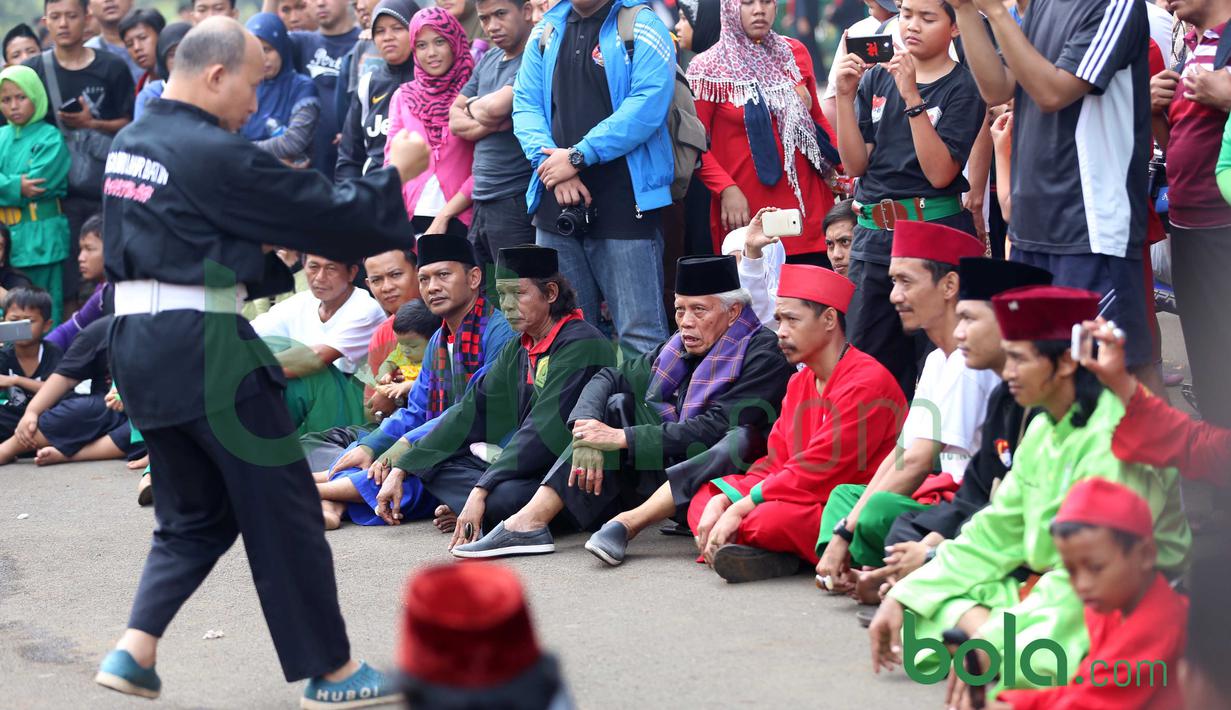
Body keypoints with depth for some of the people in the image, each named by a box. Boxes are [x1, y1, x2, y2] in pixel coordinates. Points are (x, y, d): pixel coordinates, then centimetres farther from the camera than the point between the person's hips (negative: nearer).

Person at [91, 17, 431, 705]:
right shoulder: (214, 154, -17)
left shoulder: (129, 144, 9)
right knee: (284, 509, 4)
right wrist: (398, 170, 2)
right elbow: (332, 214, -12)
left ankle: (135, 651, 5)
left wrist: (270, 252, 14)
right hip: (203, 345, -9)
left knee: (195, 514, 19)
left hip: (137, 340, 9)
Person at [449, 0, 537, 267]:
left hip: (516, 204, -8)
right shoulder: (489, 61, 17)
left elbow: (496, 106, -22)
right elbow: (455, 120, 13)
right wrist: (488, 123, -9)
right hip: (482, 202, 8)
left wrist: (472, 107, 2)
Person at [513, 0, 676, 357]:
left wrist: (578, 157, -14)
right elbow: (526, 103, 10)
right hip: (556, 207, 6)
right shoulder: (547, 32, 15)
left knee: (639, 334, -9)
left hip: (624, 204, -6)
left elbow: (646, 105, -14)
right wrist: (550, 161, -8)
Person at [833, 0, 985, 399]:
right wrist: (844, 95, -7)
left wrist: (912, 96, -19)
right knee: (864, 357, 6)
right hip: (873, 235, 5)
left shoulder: (963, 89, -4)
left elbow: (940, 172, -14)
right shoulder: (875, 79, 10)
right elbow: (856, 163, 5)